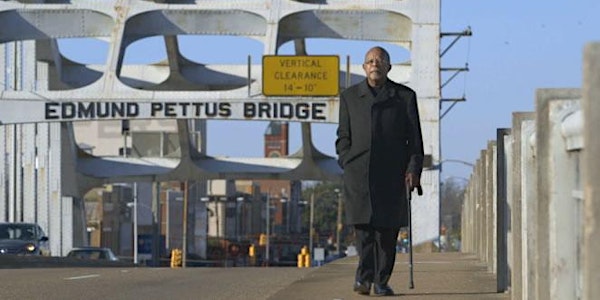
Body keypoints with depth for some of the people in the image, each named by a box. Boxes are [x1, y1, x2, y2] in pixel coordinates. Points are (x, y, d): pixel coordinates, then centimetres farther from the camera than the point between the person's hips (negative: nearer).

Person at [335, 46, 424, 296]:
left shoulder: (405, 96, 10)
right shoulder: (350, 96, 13)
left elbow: (414, 138, 8)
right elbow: (343, 136, 15)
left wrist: (414, 169, -3)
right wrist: (348, 164, 1)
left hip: (391, 173, 0)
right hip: (358, 172, 0)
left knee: (387, 228, 0)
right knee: (363, 223, -13)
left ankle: (381, 282, 6)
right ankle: (364, 276, -15)